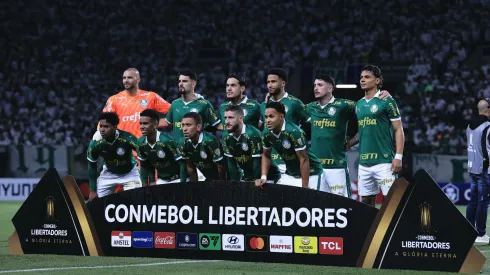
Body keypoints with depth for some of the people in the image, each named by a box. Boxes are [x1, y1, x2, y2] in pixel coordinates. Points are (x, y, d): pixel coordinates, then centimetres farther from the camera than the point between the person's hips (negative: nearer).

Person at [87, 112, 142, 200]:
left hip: (129, 173, -3)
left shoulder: (127, 139, -34)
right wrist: (93, 190, -6)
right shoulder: (95, 143, -24)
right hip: (108, 173, 3)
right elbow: (92, 166, -7)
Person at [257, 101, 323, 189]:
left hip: (310, 174, -6)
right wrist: (263, 177, -3)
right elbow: (266, 155, 10)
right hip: (290, 174, 6)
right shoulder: (266, 134, -8)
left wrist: (304, 187, -22)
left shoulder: (294, 132, -28)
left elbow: (304, 160, -24)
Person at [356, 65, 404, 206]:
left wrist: (398, 156, -12)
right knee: (366, 202, 8)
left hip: (383, 161, -6)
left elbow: (398, 130, -4)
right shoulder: (359, 104, 14)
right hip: (364, 162, 6)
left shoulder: (387, 102, -4)